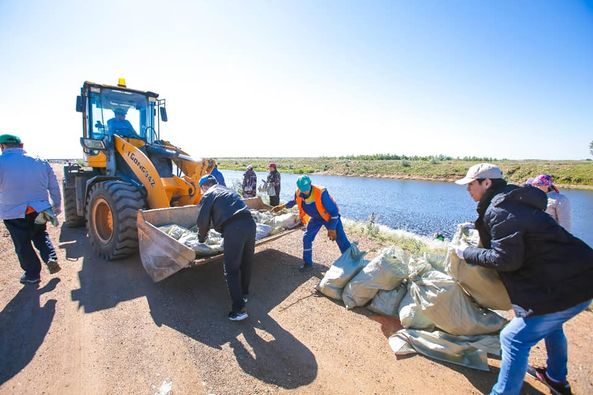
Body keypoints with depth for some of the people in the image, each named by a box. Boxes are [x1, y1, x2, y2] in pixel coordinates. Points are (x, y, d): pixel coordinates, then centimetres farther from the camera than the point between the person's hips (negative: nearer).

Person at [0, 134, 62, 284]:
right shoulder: (41, 163, 0)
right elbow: (54, 187, 7)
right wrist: (57, 206, 17)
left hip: (14, 214, -3)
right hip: (39, 210, 4)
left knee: (23, 245, 12)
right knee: (41, 236, 25)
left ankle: (32, 274, 21)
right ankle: (51, 259, 7)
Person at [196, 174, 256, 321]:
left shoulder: (208, 195, 11)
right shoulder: (229, 190, 30)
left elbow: (203, 221, 9)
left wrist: (202, 238, 29)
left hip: (233, 229, -7)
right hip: (250, 223, 7)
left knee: (232, 269, 4)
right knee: (246, 263, 22)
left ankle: (239, 309, 6)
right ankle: (244, 294, 41)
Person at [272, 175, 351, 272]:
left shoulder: (321, 193, -37)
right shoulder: (298, 193, -20)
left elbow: (334, 211, -28)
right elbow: (294, 201, 9)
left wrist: (332, 229, -26)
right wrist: (282, 206, 6)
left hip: (330, 216, -5)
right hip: (316, 217, 5)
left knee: (342, 240, -7)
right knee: (306, 238, 2)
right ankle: (308, 263, 19)